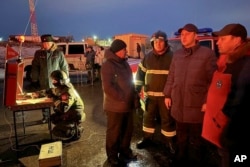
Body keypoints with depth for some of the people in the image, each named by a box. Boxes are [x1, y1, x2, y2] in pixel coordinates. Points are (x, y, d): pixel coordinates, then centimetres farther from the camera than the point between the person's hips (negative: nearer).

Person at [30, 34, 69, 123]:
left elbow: (64, 67, -4)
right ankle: (45, 117, 36)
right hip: (43, 83, 2)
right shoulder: (38, 53, -1)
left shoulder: (58, 53, -7)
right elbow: (35, 67, 4)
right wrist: (34, 80, 4)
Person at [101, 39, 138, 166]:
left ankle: (125, 152, 39)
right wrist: (122, 98, -17)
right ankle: (112, 156, 27)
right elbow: (108, 87, -22)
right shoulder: (108, 65, -14)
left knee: (127, 130, 19)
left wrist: (131, 97, 10)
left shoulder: (124, 63, 12)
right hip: (115, 106, -8)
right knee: (114, 132, 8)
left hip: (127, 105, 8)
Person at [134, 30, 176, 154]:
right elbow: (140, 72, 13)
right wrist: (137, 87, 4)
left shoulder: (172, 57, -4)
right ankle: (147, 139, 31)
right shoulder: (147, 57, 6)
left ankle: (168, 141, 23)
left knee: (167, 119, 6)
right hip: (150, 94, 4)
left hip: (166, 94, -3)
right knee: (148, 116, 14)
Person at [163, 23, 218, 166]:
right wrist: (168, 95, 11)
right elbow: (171, 77, 13)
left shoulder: (207, 53, -7)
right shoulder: (177, 55, 10)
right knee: (181, 137, 21)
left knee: (196, 141, 10)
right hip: (178, 105, 5)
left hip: (197, 106, -5)